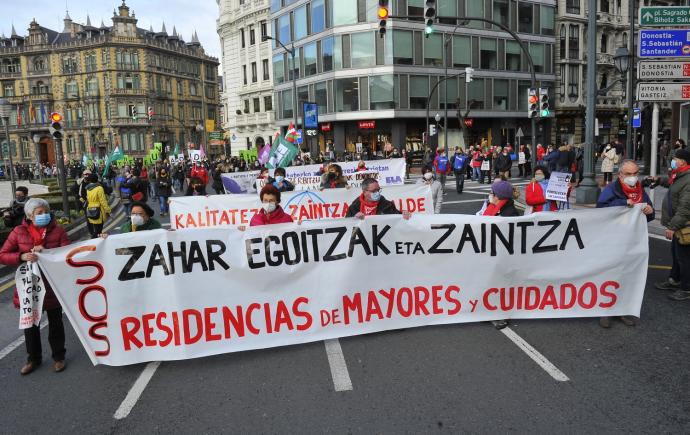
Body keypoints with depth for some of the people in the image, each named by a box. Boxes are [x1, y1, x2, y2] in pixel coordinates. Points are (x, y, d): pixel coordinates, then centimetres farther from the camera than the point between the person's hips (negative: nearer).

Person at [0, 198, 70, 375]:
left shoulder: (57, 230, -7)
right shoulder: (19, 232, -6)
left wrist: (46, 251, -25)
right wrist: (22, 256, -23)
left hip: (53, 286, -1)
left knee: (55, 323, 13)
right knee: (30, 324, 15)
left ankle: (58, 357, 31)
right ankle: (33, 358, 35)